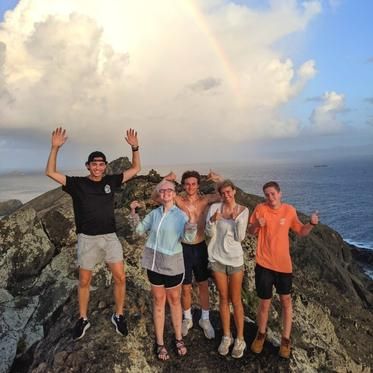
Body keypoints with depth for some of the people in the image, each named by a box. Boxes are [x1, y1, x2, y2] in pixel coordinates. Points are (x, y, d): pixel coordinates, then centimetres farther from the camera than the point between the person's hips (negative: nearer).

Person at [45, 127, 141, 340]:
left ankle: (119, 316, 18)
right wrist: (55, 148, -19)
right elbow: (50, 172, -8)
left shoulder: (111, 181, 3)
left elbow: (136, 169, 7)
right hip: (87, 239, -1)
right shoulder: (78, 184, -3)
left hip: (110, 237, 2)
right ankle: (83, 319, 30)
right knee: (84, 281, 11)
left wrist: (135, 147, -6)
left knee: (120, 278, -2)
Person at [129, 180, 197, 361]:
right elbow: (140, 229, 5)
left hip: (172, 263, -2)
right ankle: (160, 343, 23)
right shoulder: (154, 213, 2)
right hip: (154, 261, 3)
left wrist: (191, 222, -41)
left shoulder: (181, 215, -9)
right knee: (159, 301, 12)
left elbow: (188, 238, -22)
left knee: (174, 300, 13)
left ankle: (178, 338, 30)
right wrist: (133, 212, -6)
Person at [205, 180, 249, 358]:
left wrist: (238, 218, -22)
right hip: (217, 258, 1)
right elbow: (210, 233, -7)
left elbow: (240, 237, -8)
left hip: (234, 258, -1)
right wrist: (212, 220, -26)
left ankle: (240, 339, 22)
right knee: (223, 298, 12)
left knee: (236, 300, 6)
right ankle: (226, 337, 28)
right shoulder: (214, 207, -4)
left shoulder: (243, 210, -4)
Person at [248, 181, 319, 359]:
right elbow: (250, 232, 0)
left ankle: (285, 339, 32)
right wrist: (256, 225, -21)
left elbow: (301, 232, 8)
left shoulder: (289, 210, -2)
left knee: (286, 301, 13)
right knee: (264, 303, 7)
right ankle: (261, 335, 33)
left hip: (283, 264, 2)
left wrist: (311, 224, -11)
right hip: (264, 264, -2)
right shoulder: (260, 209, -7)